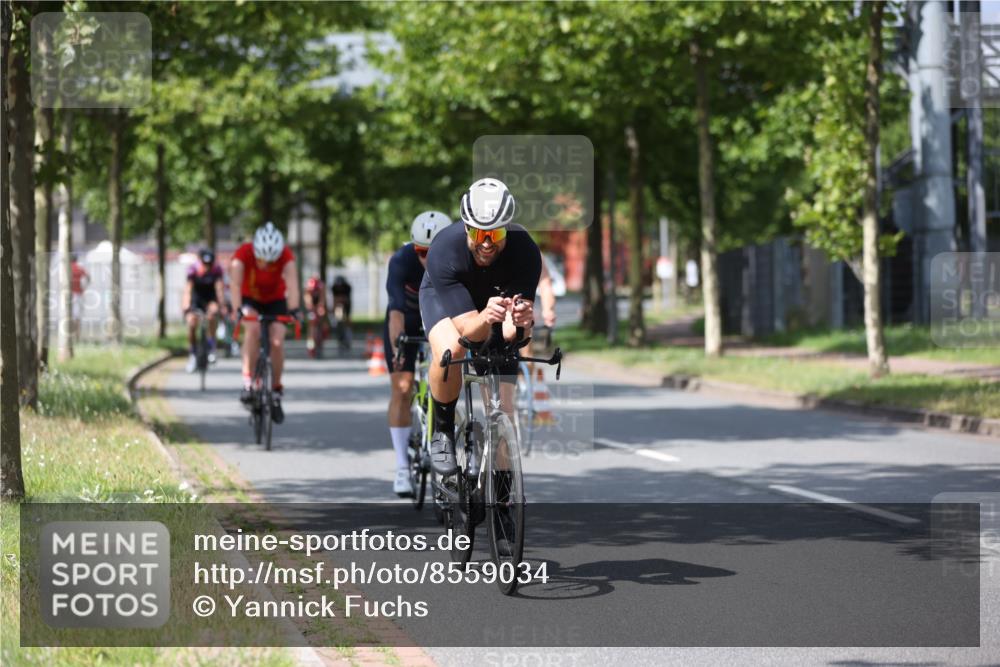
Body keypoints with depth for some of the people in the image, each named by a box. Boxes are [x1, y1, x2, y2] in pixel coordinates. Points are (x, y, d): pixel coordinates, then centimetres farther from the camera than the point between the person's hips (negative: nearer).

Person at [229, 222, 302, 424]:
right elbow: (235, 282, -41)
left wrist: (294, 309, -58)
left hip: (275, 300, 1)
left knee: (277, 341, -17)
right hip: (250, 299, -1)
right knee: (254, 329, -30)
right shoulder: (243, 254, -30)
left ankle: (276, 392, 0)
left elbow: (292, 282, -42)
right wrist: (238, 309, -57)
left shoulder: (285, 256, -29)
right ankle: (248, 382, -24)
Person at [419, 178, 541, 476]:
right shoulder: (444, 250, -39)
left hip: (499, 296, 2)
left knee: (504, 411, -7)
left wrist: (521, 321, -61)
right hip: (445, 296, -2)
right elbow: (467, 329, -42)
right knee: (450, 351, -36)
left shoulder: (525, 250, -36)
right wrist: (486, 317, -64)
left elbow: (511, 331, -38)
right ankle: (442, 431, -10)